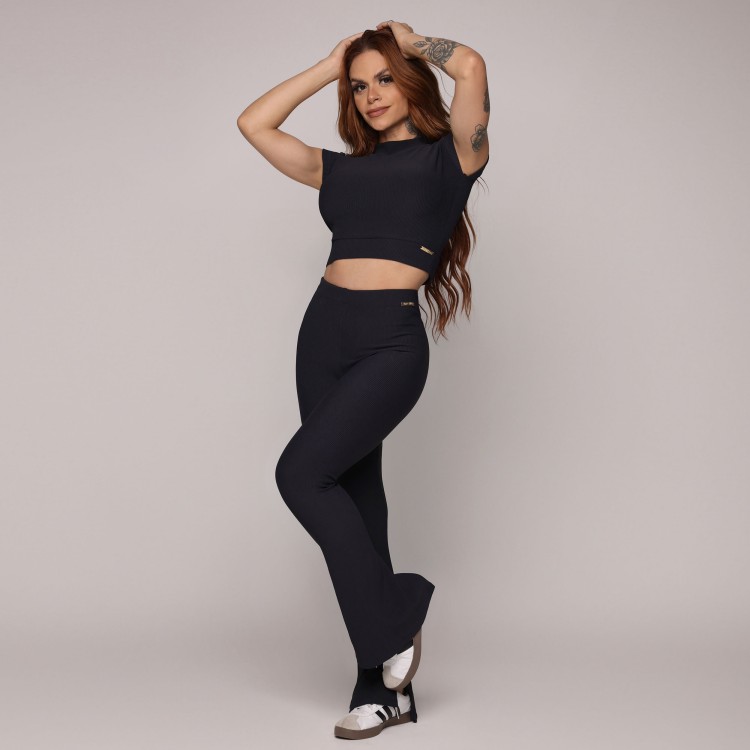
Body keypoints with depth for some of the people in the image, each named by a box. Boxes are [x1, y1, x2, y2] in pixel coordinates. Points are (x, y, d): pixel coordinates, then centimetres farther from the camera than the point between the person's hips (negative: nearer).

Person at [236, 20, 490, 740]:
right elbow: (254, 123, 20)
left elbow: (472, 66, -10)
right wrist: (328, 65, 21)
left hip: (391, 342, -6)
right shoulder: (342, 169, 19)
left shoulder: (449, 157, 5)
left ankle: (394, 620, 0)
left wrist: (412, 41, 8)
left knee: (301, 472, -19)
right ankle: (385, 687, 10)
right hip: (324, 331, 6)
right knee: (354, 490, 4)